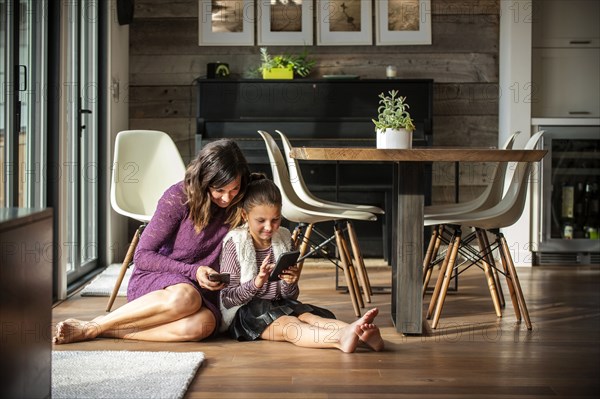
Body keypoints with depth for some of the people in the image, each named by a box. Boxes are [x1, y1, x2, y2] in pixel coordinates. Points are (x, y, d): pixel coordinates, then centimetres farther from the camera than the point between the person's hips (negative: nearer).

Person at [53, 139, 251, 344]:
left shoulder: (237, 206, -1)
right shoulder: (178, 197, -12)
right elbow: (142, 256, -9)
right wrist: (192, 271, -18)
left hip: (200, 289, 3)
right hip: (151, 279, -3)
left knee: (202, 324, -36)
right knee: (185, 298, -42)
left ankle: (106, 329, -25)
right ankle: (91, 326, -24)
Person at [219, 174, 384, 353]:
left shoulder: (283, 239, 6)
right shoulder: (235, 243, -8)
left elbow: (290, 297, 8)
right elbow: (227, 300, -10)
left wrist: (290, 284, -16)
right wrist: (256, 283, -26)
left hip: (279, 306, 5)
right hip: (243, 312, -5)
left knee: (307, 315, -26)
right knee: (286, 324, -32)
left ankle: (356, 331, -49)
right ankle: (341, 338, -58)